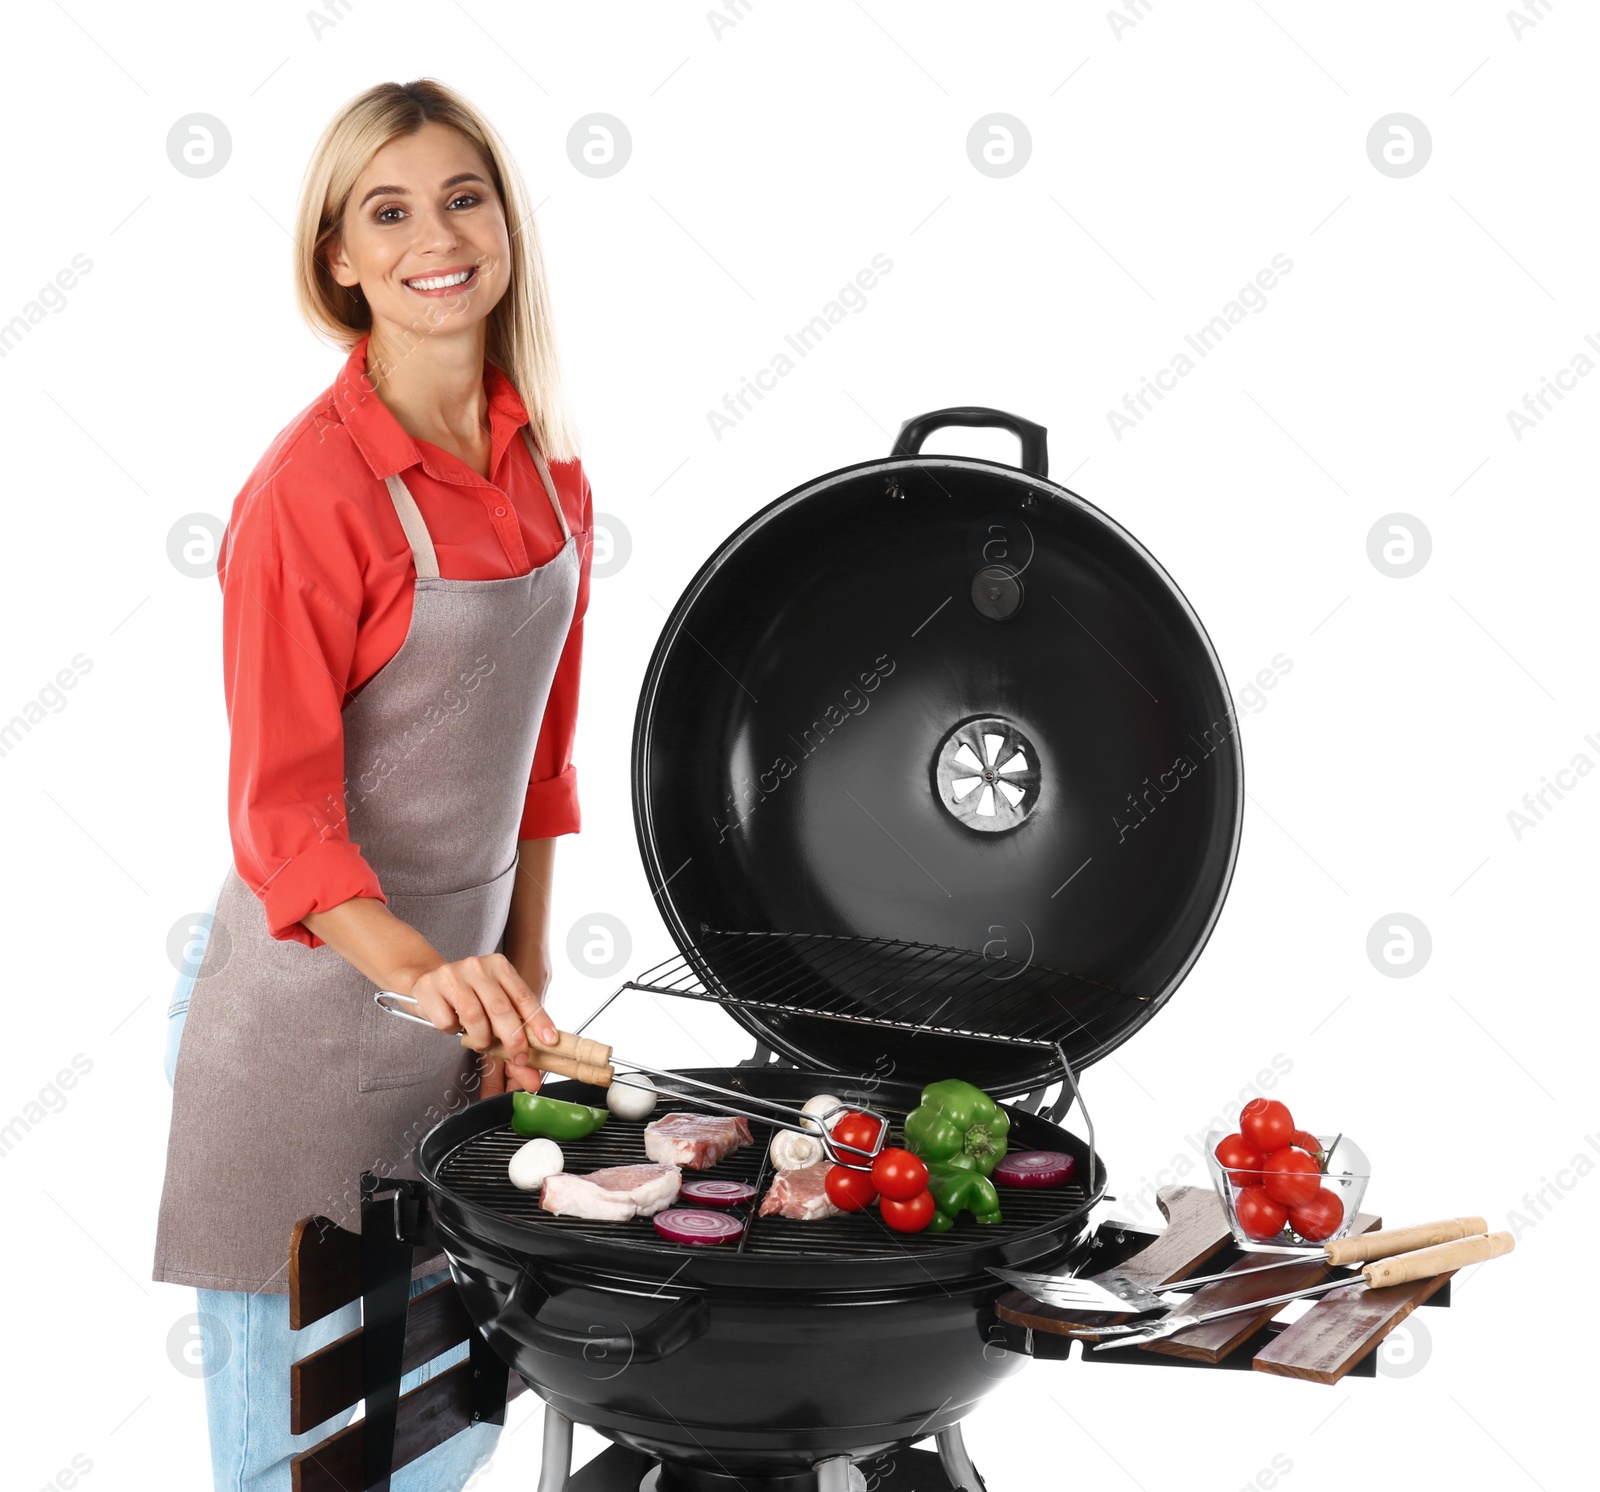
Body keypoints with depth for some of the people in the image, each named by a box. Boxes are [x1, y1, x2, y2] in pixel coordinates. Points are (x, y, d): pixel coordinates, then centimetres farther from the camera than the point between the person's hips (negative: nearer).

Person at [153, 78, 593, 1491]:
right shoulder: (311, 488, -18)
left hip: (462, 985, 7)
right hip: (311, 996, -7)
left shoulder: (545, 463, 4)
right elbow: (280, 815, -19)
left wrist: (524, 984, 10)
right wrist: (419, 968, -36)